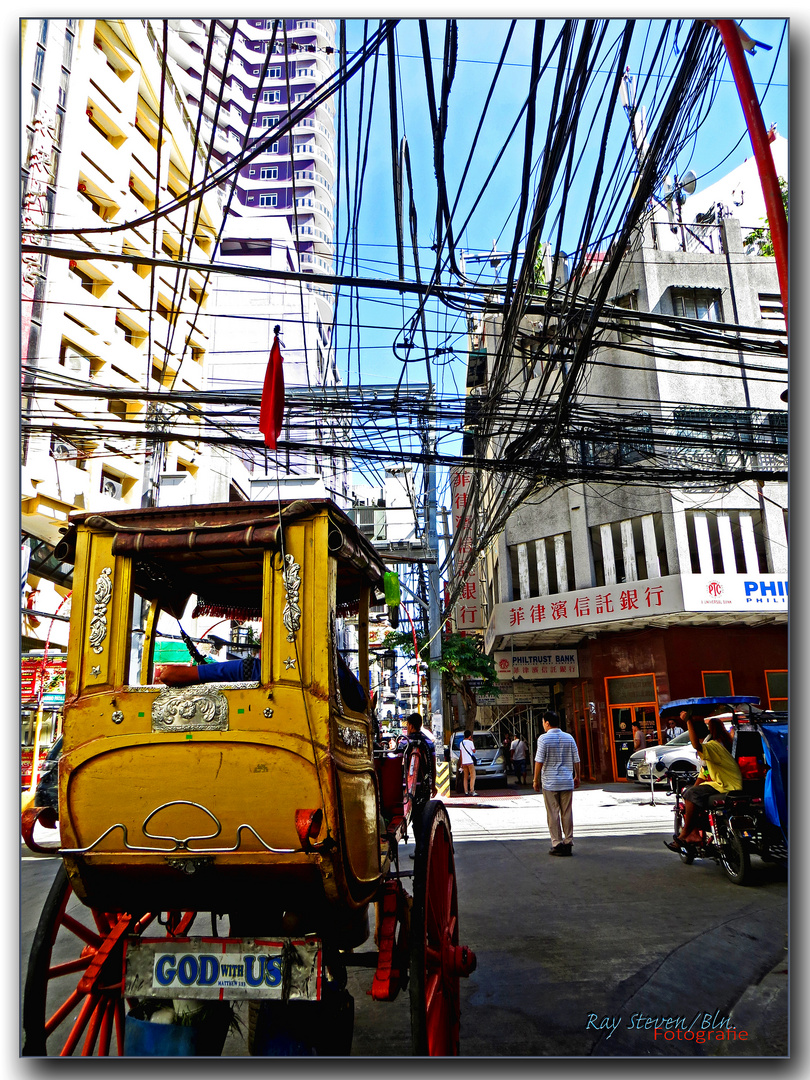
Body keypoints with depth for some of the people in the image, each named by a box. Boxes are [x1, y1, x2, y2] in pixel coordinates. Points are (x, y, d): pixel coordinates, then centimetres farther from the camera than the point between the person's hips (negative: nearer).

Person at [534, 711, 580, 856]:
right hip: (567, 782, 4)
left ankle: (557, 844, 3)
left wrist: (536, 780, -2)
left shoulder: (544, 739, -8)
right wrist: (577, 777, 21)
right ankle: (568, 843, 13)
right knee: (567, 813, 9)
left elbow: (539, 761, -10)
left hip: (550, 782, -4)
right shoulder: (569, 738, 5)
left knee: (553, 814, 2)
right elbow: (576, 760, 8)